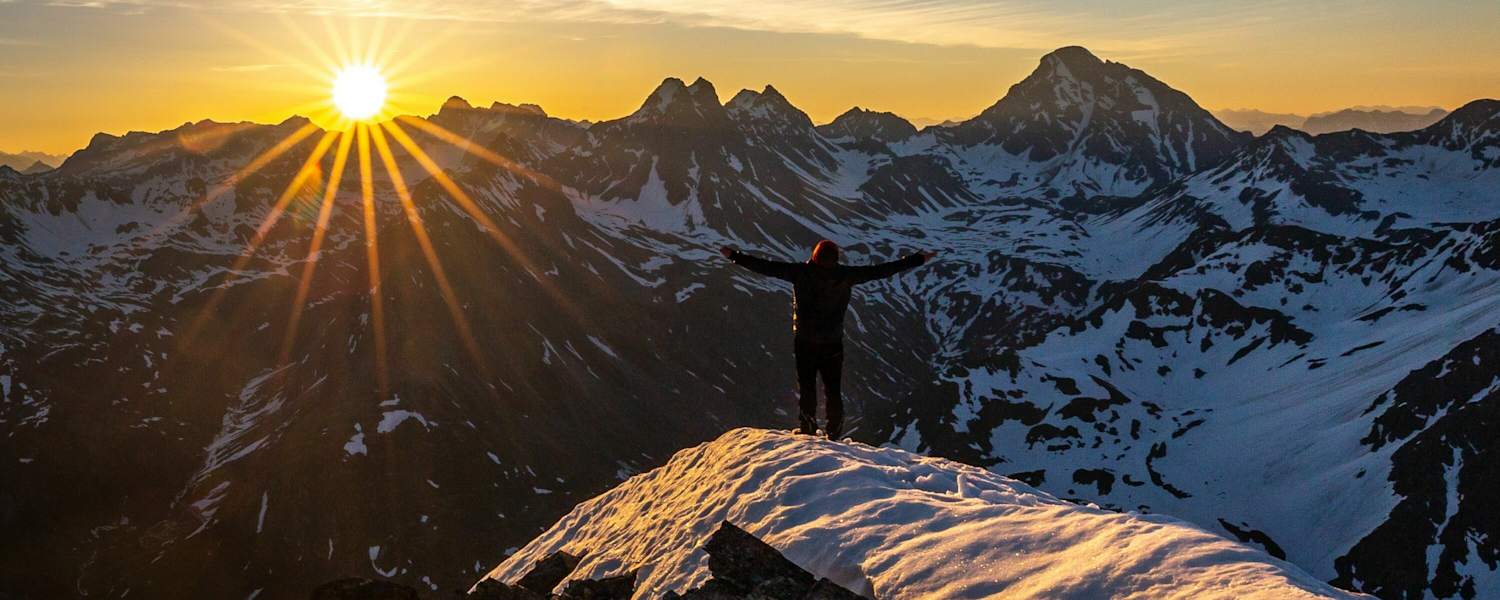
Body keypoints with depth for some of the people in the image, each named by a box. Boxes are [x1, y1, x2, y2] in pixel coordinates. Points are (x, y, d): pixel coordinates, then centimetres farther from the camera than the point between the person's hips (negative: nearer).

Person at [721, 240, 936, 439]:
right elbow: (879, 271, -5)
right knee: (833, 390, 12)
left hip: (804, 342, -1)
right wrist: (917, 260, 2)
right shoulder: (844, 275, -8)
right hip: (833, 343, 1)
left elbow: (767, 267, -11)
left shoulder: (801, 272, -10)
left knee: (807, 388, 11)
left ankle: (807, 431, 14)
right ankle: (835, 433, 17)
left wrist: (735, 256, -6)